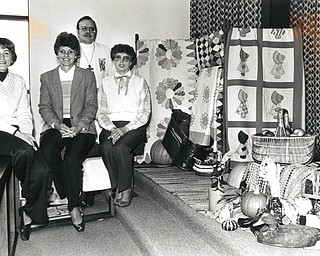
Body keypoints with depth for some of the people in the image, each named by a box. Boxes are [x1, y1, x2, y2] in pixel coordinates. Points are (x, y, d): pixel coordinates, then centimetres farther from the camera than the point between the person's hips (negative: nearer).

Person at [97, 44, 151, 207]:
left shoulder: (140, 83, 12)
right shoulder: (105, 83, 18)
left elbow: (144, 113, 2)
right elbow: (101, 113, 10)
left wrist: (125, 129, -13)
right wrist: (112, 128, -11)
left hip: (134, 126, -2)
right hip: (111, 126, 2)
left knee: (121, 148, -32)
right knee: (106, 148, -31)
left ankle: (124, 188, -15)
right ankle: (118, 187, -16)